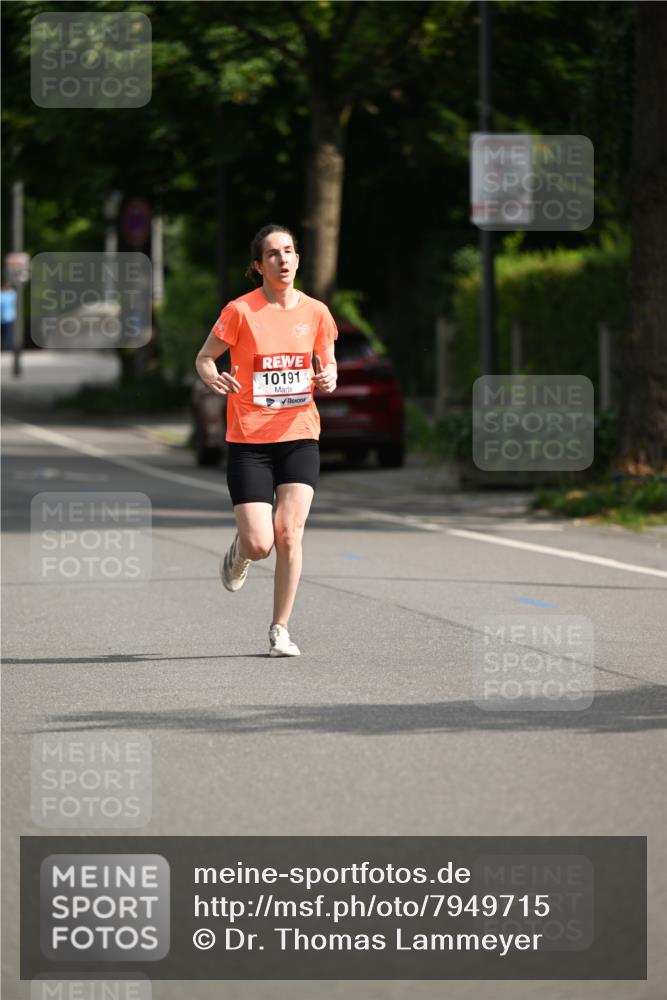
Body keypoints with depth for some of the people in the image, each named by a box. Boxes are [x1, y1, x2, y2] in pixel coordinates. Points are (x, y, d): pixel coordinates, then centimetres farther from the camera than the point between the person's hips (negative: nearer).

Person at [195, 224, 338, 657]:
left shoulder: (315, 312, 3)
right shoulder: (241, 311, -7)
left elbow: (328, 363, 16)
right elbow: (205, 357, 3)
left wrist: (328, 379, -8)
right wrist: (213, 377, -19)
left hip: (299, 437, 2)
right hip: (249, 441, -2)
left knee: (289, 534, -10)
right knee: (259, 544, -9)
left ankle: (281, 629, 4)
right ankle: (238, 555, 31)